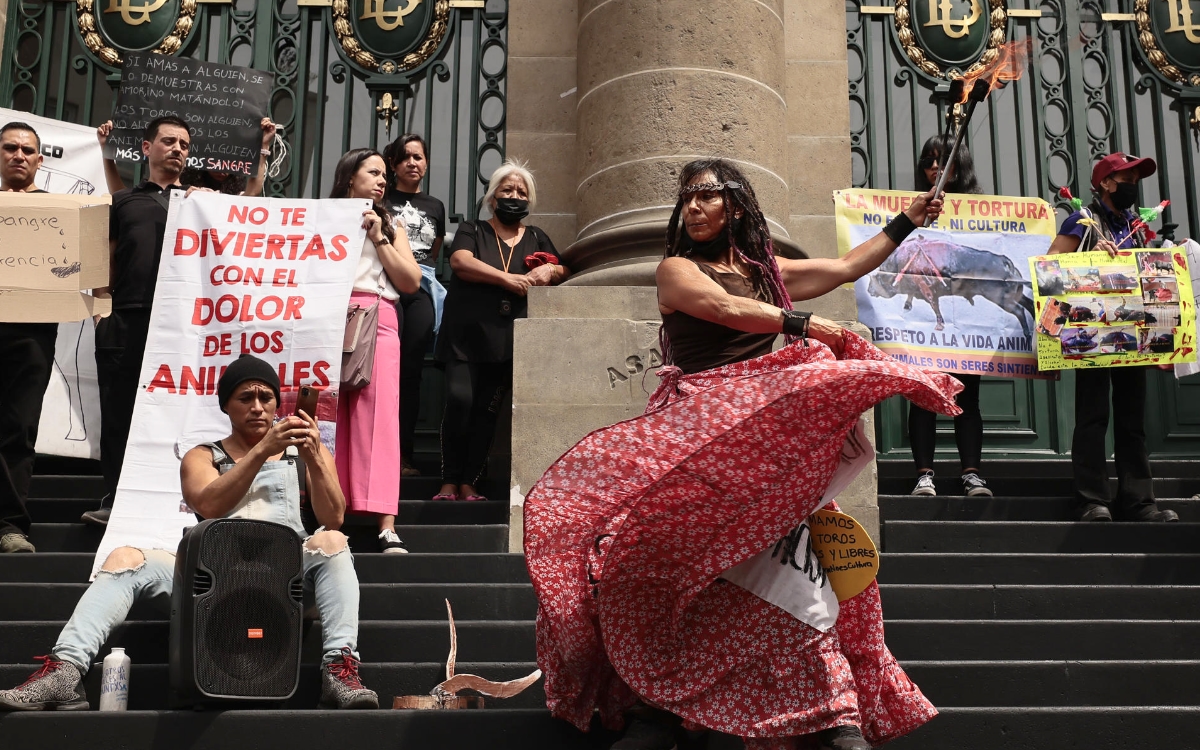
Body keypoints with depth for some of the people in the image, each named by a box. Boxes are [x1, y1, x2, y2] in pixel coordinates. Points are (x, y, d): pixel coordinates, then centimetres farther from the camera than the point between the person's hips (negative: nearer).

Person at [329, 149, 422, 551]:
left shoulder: (389, 228, 26)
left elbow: (411, 281, 12)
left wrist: (378, 238, 7)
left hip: (378, 322, 1)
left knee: (379, 416, -12)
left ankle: (387, 525, -19)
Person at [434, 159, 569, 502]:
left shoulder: (537, 239, 21)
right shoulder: (472, 232, 11)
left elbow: (565, 270, 17)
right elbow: (460, 261, -8)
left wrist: (551, 270, -8)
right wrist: (509, 279, -16)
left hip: (507, 339, 3)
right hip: (466, 333, -3)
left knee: (487, 408, -1)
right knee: (459, 399, -17)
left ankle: (469, 483, 2)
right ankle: (449, 481, -9)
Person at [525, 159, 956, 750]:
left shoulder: (765, 269, 23)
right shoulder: (677, 268, 10)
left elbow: (844, 267, 29)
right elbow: (725, 309, -8)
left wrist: (907, 222, 34)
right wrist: (806, 324, -12)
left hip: (764, 424, 2)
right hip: (696, 425, -2)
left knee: (785, 564, -17)